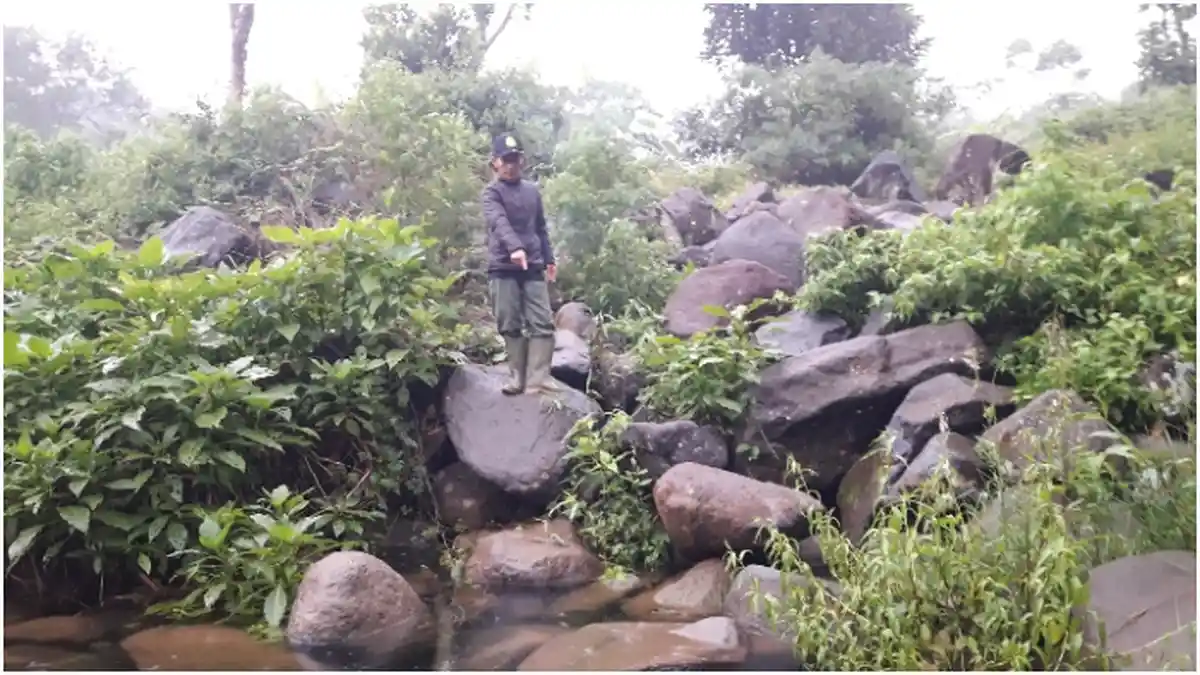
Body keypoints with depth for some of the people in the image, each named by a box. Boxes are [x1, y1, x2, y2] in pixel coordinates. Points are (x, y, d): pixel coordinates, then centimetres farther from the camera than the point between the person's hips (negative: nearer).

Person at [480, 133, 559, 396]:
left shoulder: (532, 191, 14)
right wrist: (514, 247, -38)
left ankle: (538, 378, -4)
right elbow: (499, 222, -22)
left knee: (542, 323, -4)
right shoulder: (492, 192, -3)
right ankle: (518, 376, 9)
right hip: (503, 267, -4)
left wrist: (549, 259, 15)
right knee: (511, 325, 0)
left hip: (533, 267, 4)